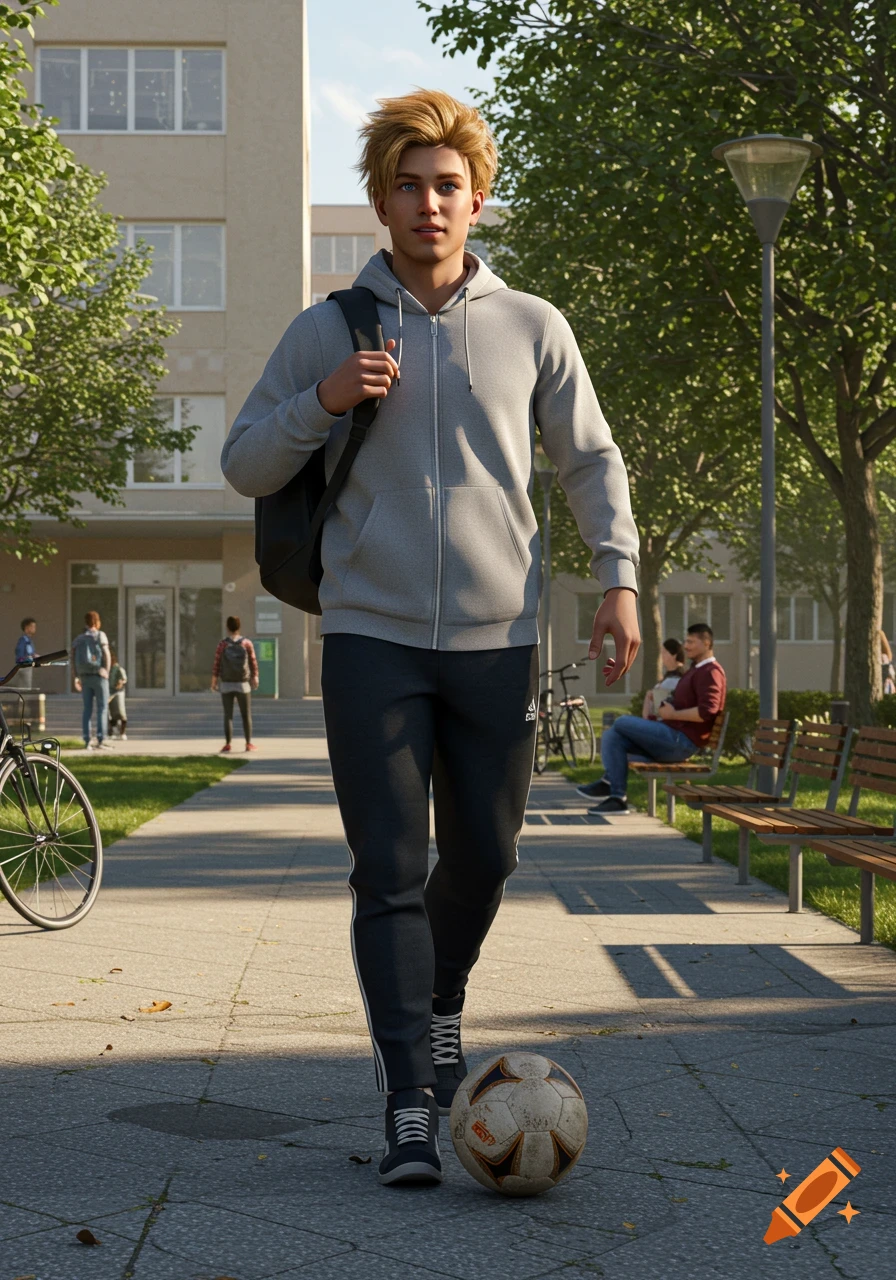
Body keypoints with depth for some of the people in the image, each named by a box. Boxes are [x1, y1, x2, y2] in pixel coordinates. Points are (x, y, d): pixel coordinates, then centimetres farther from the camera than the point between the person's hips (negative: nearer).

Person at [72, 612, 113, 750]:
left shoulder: (78, 639, 10)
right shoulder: (100, 635, -4)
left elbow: (73, 658, 5)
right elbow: (107, 655, -12)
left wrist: (77, 677, 10)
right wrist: (106, 672, -1)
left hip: (85, 677, 5)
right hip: (99, 676, -5)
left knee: (87, 709, 7)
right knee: (102, 709, -2)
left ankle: (87, 741, 2)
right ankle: (101, 740, -9)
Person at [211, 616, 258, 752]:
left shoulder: (222, 644, -9)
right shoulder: (247, 644, -6)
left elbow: (216, 664, -7)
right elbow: (253, 663, -2)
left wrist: (214, 680, 3)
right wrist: (255, 678, 11)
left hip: (226, 684, 0)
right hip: (243, 685, 0)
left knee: (228, 715, 4)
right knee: (246, 715, 9)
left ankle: (228, 744, -2)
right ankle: (249, 743, 8)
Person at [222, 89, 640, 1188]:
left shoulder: (531, 327, 6)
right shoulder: (327, 331, 5)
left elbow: (590, 460, 14)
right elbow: (246, 465, 7)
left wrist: (618, 574, 2)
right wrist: (324, 402, -10)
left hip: (497, 640, 2)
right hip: (371, 636, -1)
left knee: (483, 853, 11)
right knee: (389, 871, -5)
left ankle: (441, 1002, 41)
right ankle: (410, 1106, 1)